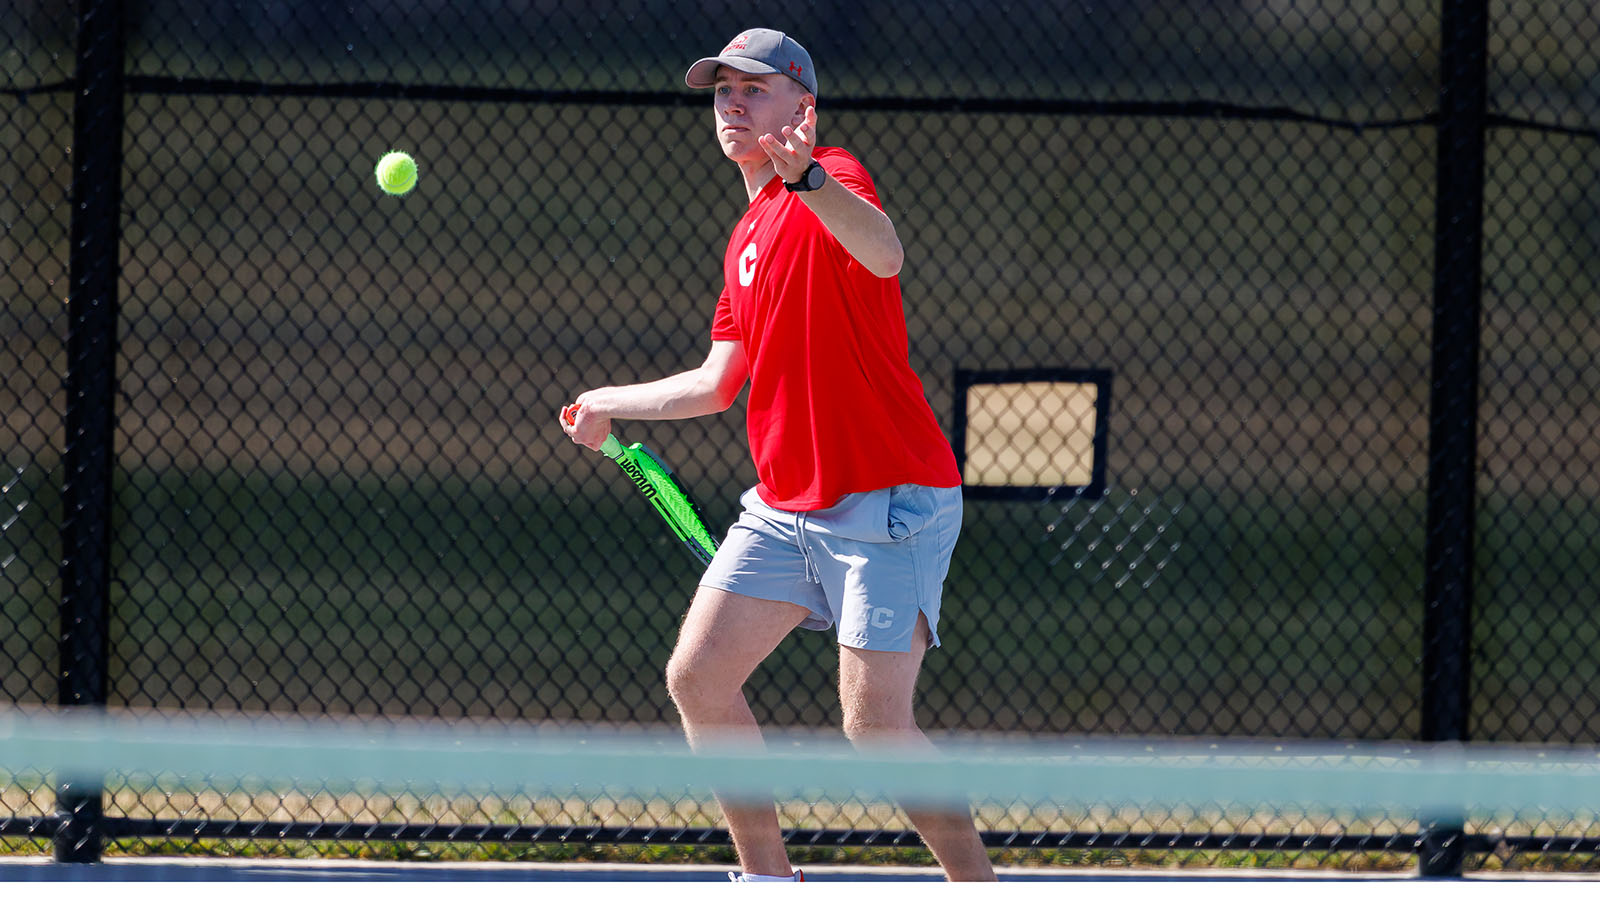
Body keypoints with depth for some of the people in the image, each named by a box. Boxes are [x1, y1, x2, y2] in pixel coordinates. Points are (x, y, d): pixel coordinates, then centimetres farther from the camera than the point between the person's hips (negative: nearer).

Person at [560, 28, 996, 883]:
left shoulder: (834, 182, -10)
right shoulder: (749, 236, 17)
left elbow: (884, 254, -36)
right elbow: (719, 382, 25)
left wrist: (810, 179, -54)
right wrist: (612, 404, 33)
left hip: (886, 504, -9)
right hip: (782, 511, 9)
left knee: (875, 720, -14)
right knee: (697, 677, 3)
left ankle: (977, 887, -3)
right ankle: (766, 881, 11)